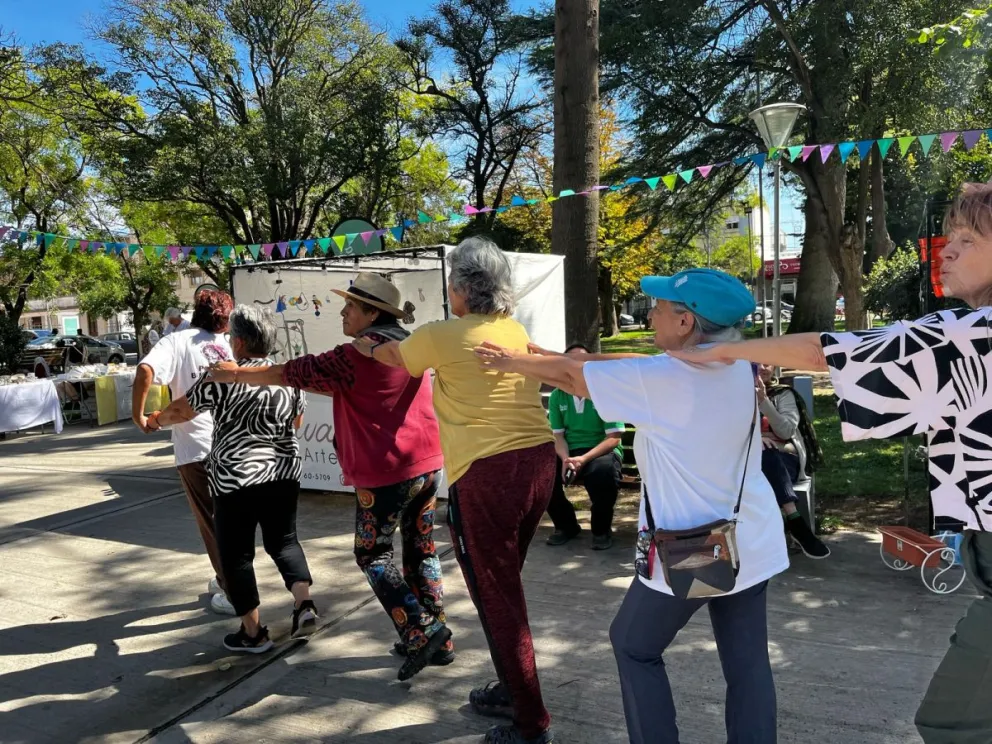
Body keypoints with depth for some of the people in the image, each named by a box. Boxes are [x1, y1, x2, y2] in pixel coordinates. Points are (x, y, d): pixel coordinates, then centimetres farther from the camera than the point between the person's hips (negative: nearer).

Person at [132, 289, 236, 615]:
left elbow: (146, 370, -19)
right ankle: (226, 578, 35)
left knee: (212, 522, 8)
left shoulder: (178, 341, -1)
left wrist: (138, 414, -8)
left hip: (196, 447, -4)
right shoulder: (230, 346, 9)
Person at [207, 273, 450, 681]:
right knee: (422, 550, 15)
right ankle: (439, 642, 21)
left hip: (387, 472, -8)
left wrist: (236, 374, 8)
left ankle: (421, 630, 1)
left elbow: (292, 372, -7)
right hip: (428, 462, 8)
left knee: (372, 553, 8)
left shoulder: (356, 355, -15)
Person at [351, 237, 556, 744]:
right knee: (505, 588, 22)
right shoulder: (515, 331, 11)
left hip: (486, 474, -7)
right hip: (538, 461, 7)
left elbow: (394, 356, 16)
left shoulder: (440, 336, -5)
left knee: (496, 598, 6)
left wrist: (364, 346, 41)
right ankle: (511, 689, 38)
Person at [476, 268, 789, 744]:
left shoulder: (659, 378, -21)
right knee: (747, 662, 16)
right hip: (752, 543, 7)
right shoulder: (739, 368, 1)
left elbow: (573, 375, -6)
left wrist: (512, 362, 11)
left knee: (635, 648, 17)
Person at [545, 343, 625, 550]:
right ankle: (566, 525, 3)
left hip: (602, 451, -3)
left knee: (604, 472, -38)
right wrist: (565, 459, -21)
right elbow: (558, 435, 2)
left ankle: (602, 529, -8)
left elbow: (613, 438, -12)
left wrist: (584, 459, -26)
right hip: (569, 452, 4)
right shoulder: (557, 396, 3)